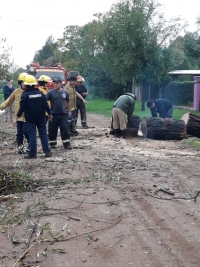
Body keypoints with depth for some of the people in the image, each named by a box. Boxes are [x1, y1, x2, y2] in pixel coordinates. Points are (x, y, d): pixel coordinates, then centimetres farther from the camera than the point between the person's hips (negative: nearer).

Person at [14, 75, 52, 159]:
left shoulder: (25, 94, -10)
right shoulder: (40, 93, 2)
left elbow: (22, 107, -12)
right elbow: (46, 105, 4)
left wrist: (17, 117, -6)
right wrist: (49, 114, 16)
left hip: (30, 118, -3)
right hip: (41, 117, 3)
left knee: (32, 135, 0)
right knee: (43, 134, 10)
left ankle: (32, 153, 2)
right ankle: (47, 151, 10)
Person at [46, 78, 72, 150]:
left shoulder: (65, 92, 4)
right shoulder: (50, 92, -3)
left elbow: (68, 102, 16)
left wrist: (69, 111, 16)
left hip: (63, 114, 1)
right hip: (53, 114, -1)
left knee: (65, 129, -1)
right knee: (52, 130, 7)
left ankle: (66, 144, 3)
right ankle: (52, 143, 21)